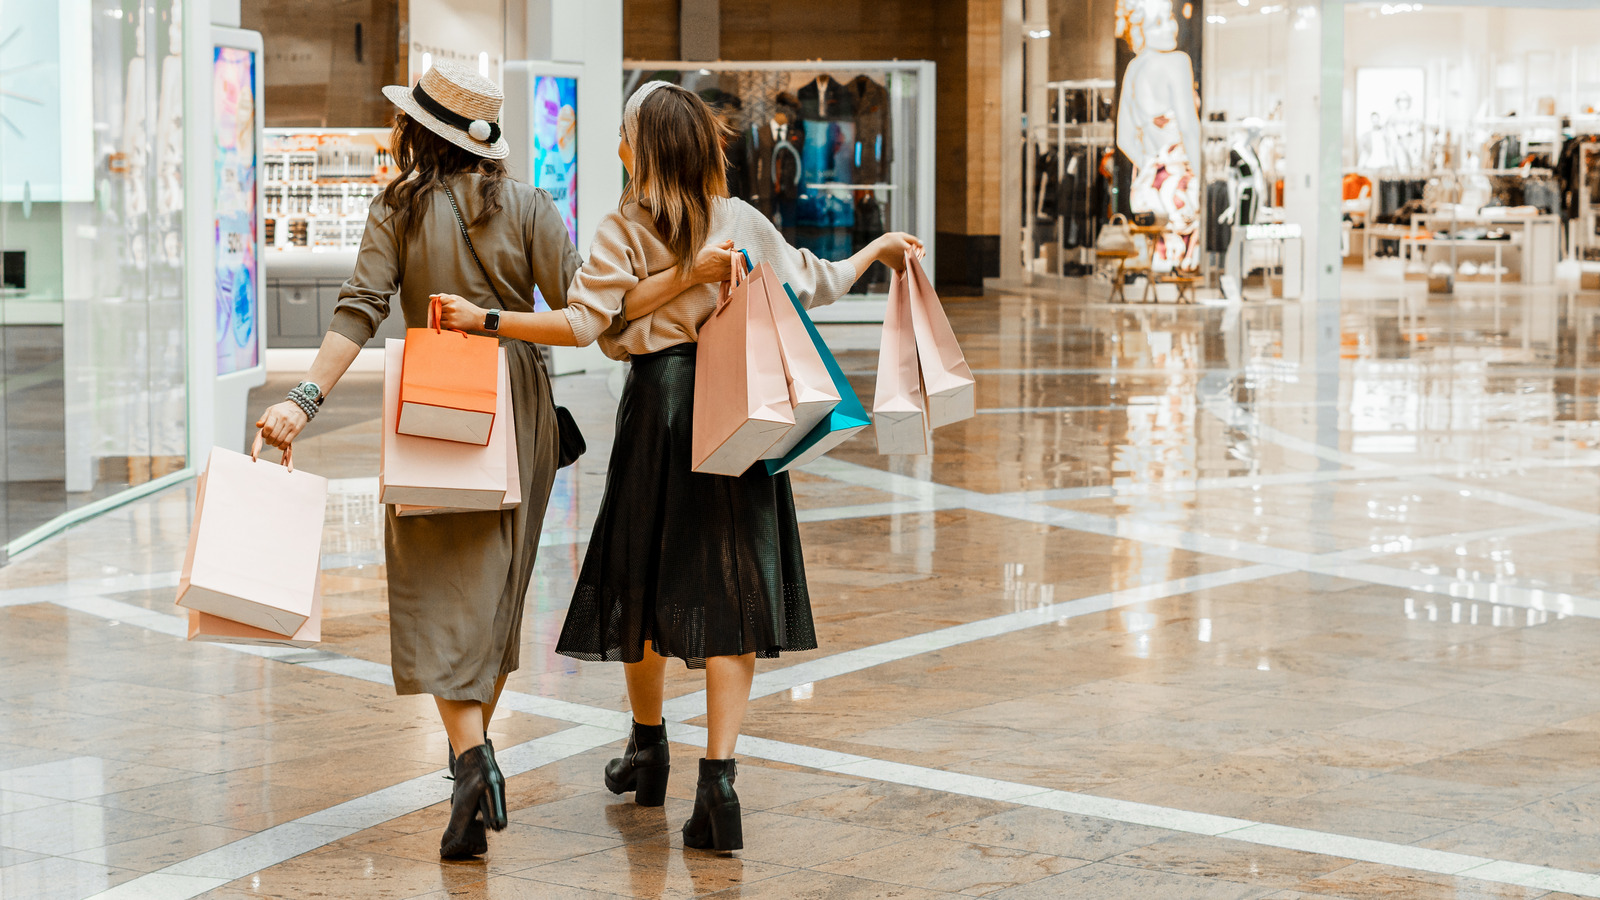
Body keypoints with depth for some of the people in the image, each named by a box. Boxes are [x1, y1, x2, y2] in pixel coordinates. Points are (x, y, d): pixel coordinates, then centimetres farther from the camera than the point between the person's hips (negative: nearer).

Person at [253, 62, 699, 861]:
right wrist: (681, 278, -2)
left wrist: (306, 398, -17)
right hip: (517, 411, 2)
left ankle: (472, 756, -21)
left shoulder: (399, 209, -3)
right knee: (497, 583, 17)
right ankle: (472, 751, 28)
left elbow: (360, 311, -13)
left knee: (441, 592, -1)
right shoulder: (528, 207, -1)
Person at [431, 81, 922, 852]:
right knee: (730, 586, 0)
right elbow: (815, 286, 16)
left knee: (646, 578, 16)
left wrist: (486, 320, -14)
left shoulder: (626, 231, -6)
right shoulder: (743, 222, 5)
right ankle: (718, 776, -12)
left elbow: (582, 324, -16)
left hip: (660, 404, -2)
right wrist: (877, 250, 33)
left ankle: (649, 745, 35)